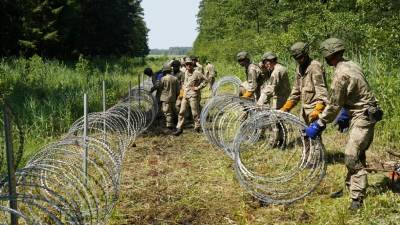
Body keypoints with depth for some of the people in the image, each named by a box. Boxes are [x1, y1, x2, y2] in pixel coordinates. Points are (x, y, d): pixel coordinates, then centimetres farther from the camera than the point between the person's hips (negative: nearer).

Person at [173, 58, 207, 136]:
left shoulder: (197, 73, -11)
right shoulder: (186, 72, 12)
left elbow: (205, 80, -9)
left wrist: (198, 88, -13)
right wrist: (184, 88, 15)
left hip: (193, 95, -7)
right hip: (185, 95, 7)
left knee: (195, 113, 2)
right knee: (181, 112, 4)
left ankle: (197, 128, 15)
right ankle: (179, 128, 9)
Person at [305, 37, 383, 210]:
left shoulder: (341, 75, -21)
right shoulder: (351, 65, 8)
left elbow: (334, 105, -17)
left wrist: (318, 125, -9)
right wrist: (345, 115, 26)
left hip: (362, 117, -10)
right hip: (366, 114, 10)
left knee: (352, 156, -12)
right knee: (357, 154, 19)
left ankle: (357, 197, -8)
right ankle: (351, 185, 32)